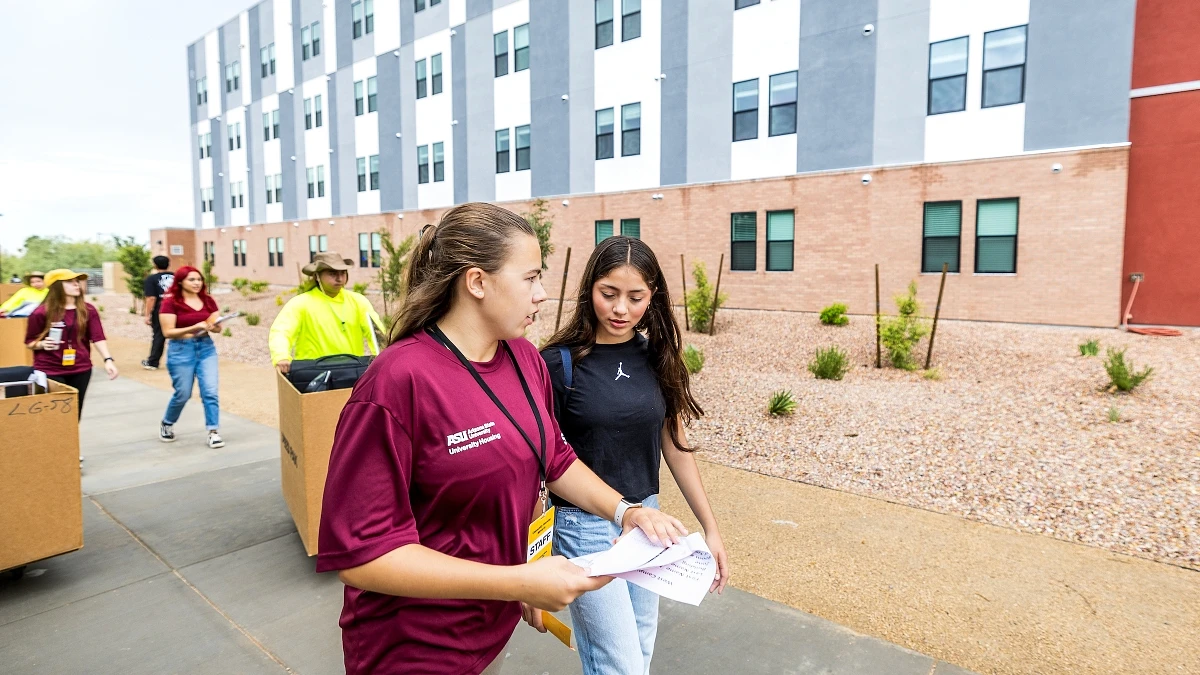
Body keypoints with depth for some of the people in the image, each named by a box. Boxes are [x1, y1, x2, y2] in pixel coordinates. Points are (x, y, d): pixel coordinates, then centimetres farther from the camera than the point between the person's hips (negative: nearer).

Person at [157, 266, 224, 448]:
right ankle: (166, 424, 34)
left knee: (210, 391, -5)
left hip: (206, 347, 3)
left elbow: (218, 327, 6)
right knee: (182, 394, 6)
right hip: (181, 350, -3)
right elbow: (168, 332, -12)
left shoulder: (208, 301, 5)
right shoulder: (170, 302, -8)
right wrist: (193, 328, -24)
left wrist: (213, 326, -17)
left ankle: (214, 432, 0)